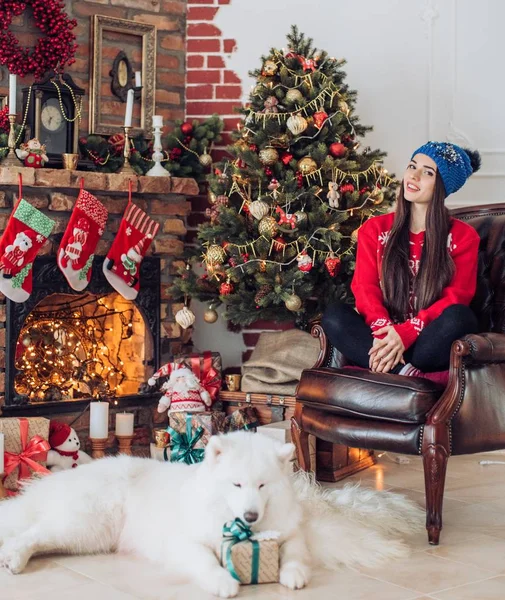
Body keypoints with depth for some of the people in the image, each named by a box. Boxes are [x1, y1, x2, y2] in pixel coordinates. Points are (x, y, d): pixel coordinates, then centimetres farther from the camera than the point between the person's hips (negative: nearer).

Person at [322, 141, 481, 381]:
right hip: (384, 336, 2)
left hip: (429, 343, -2)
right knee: (333, 314, -25)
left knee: (459, 316, -33)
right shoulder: (374, 229, 10)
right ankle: (412, 377, -35)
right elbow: (365, 288, 0)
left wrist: (406, 333, -23)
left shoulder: (462, 236, 3)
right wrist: (384, 331, -21)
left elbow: (455, 297, -7)